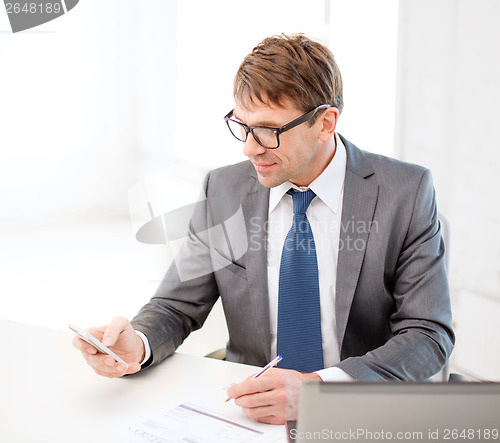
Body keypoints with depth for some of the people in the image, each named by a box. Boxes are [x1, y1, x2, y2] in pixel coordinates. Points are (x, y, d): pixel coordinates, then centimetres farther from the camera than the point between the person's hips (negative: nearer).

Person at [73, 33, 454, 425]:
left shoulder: (406, 193, -8)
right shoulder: (223, 191, 0)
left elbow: (429, 335, -11)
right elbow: (176, 307, 5)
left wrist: (317, 387, -25)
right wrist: (136, 345, -18)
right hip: (250, 415, 1)